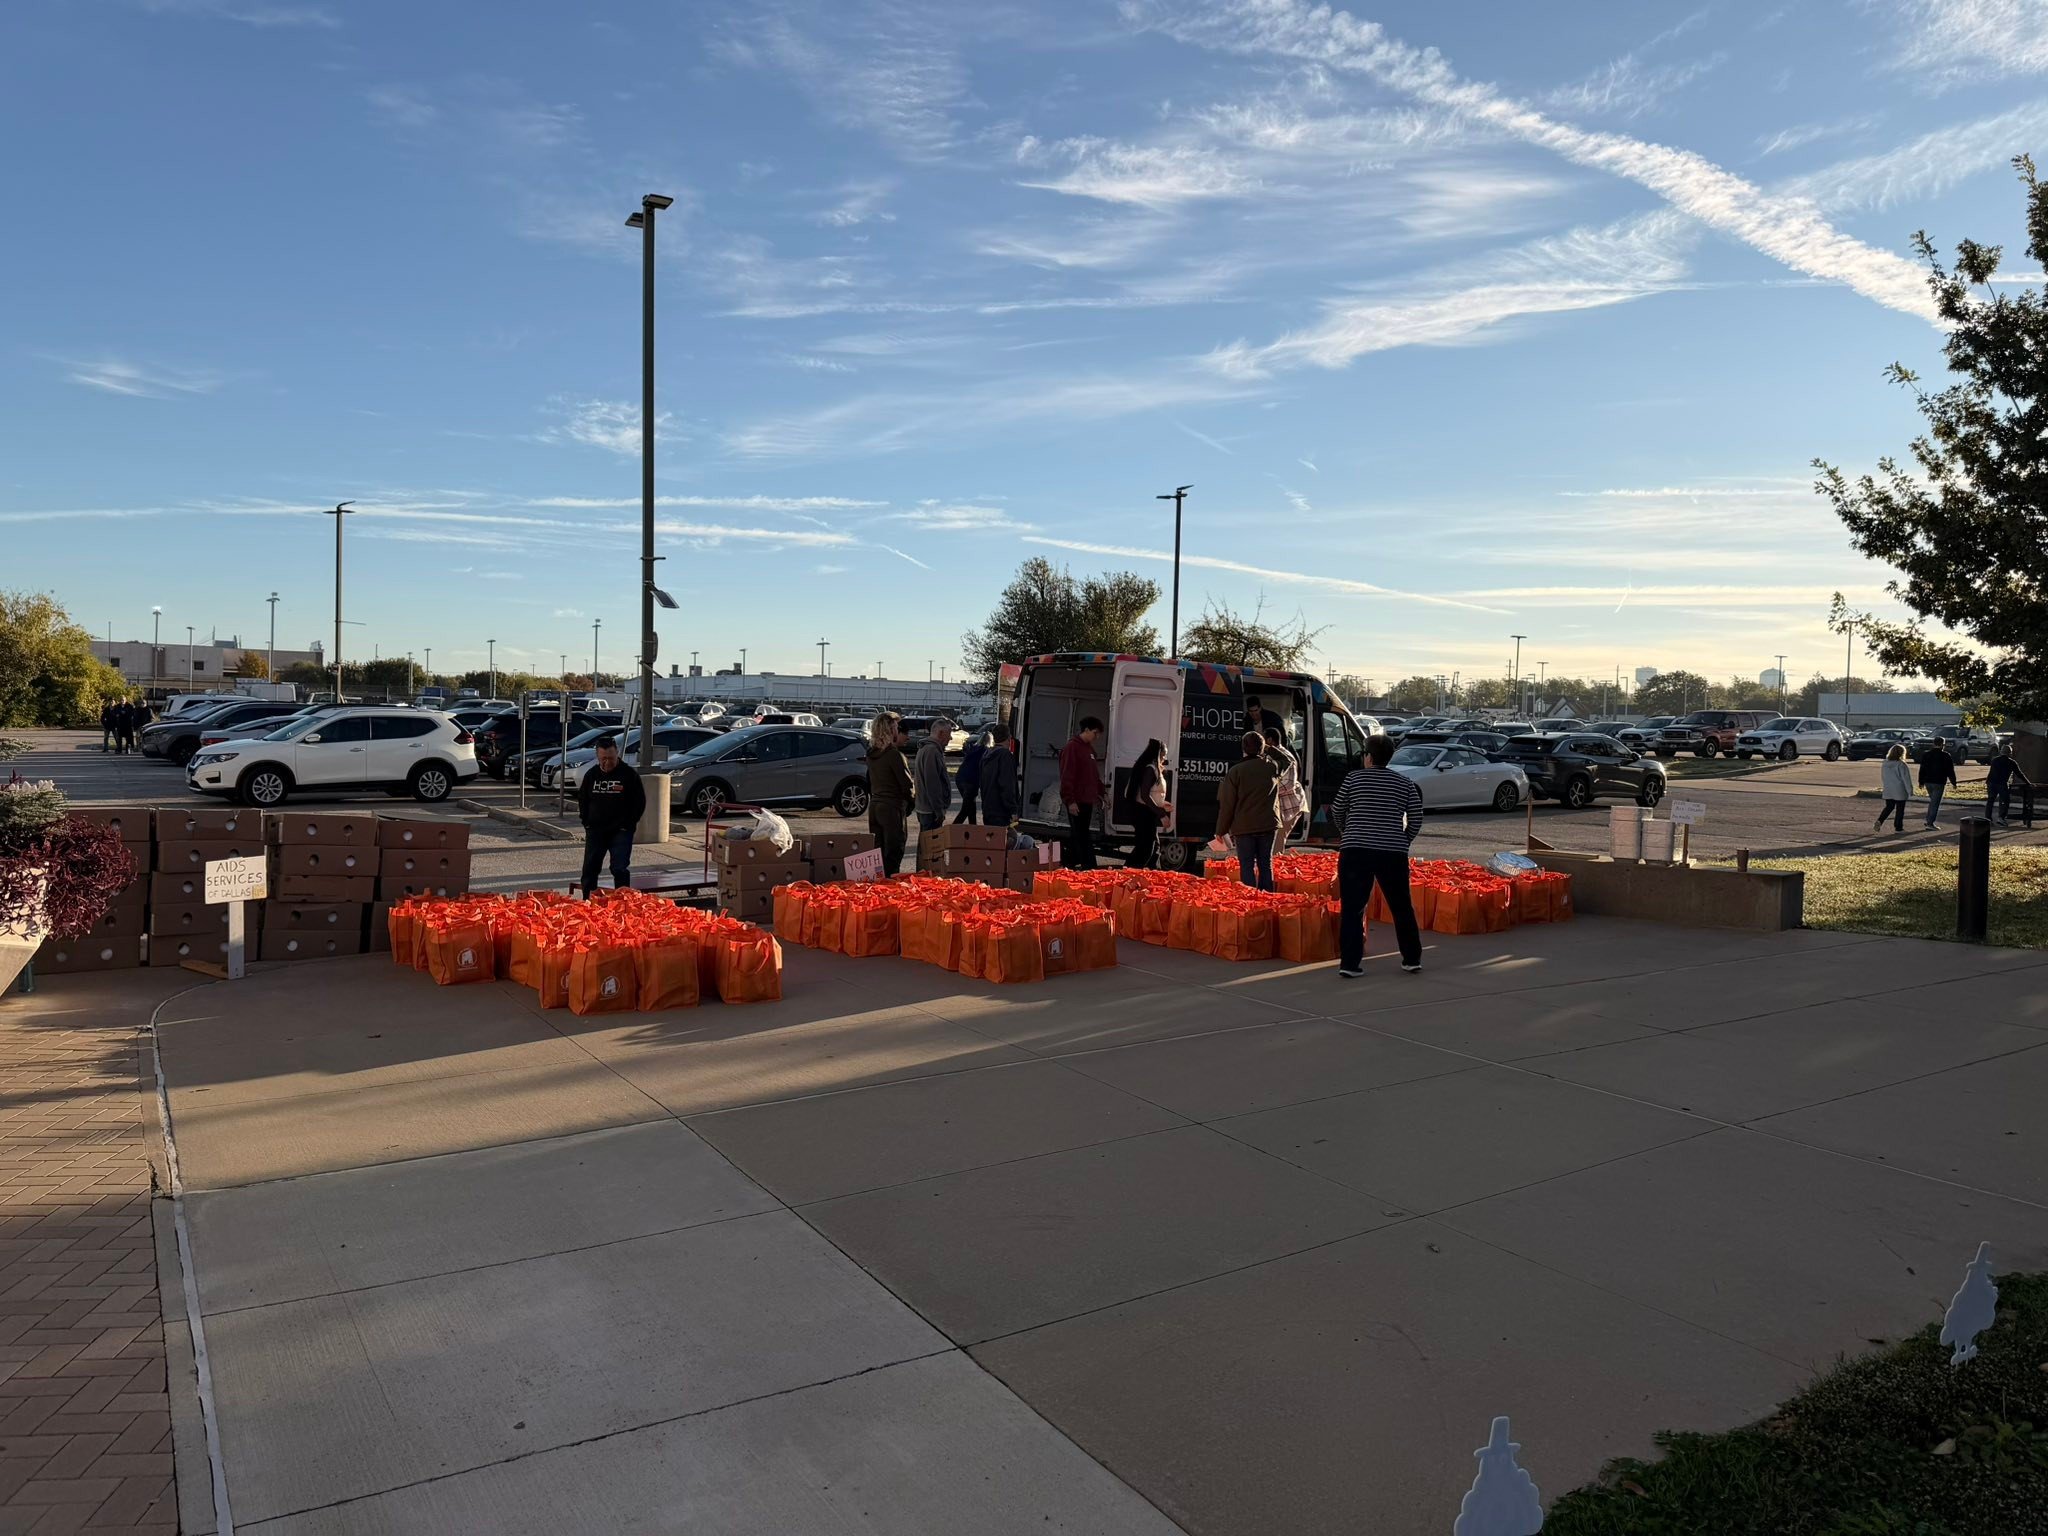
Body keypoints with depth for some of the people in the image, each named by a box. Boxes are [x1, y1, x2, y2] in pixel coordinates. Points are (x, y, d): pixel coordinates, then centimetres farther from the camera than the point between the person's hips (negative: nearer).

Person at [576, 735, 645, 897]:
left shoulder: (628, 774, -7)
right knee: (589, 869, 6)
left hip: (620, 831, -4)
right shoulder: (592, 774, 6)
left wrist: (627, 825, -9)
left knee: (620, 870, -10)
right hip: (595, 831, 4)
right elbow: (582, 800, 18)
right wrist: (586, 822, 7)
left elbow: (640, 802, -4)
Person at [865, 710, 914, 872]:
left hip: (874, 806, 8)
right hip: (892, 808, -8)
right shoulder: (894, 754, -16)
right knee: (893, 854, -2)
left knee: (877, 852, 13)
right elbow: (907, 783, -13)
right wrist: (909, 804, 3)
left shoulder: (871, 753, 8)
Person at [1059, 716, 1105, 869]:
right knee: (1079, 834, -6)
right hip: (1076, 801, -9)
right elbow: (1066, 776, -17)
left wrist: (1099, 793, 18)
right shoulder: (1071, 748, -12)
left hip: (1087, 800, 9)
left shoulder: (1089, 748, 16)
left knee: (1083, 834, 12)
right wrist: (1070, 800, -21)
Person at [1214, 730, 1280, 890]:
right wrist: (1271, 750, 27)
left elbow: (1227, 804, -8)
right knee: (1266, 863, 12)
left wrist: (1221, 829, 1)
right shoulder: (1272, 766, 1)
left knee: (1247, 865, 1)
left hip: (1244, 825, -3)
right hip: (1268, 823, 3)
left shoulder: (1236, 770, -9)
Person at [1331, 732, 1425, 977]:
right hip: (1393, 853, 2)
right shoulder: (1405, 783, 8)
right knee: (1402, 907, 15)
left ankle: (1349, 964, -2)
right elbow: (1416, 820, 6)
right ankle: (1412, 959, 23)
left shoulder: (1354, 777, 3)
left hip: (1355, 850, -2)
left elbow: (1337, 811, 9)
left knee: (1352, 908, 2)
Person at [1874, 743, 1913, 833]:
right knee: (1900, 809, 6)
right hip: (1900, 792, -5)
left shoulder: (1885, 763, 3)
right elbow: (1906, 779, -14)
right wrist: (1910, 791, -8)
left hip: (1888, 791, 5)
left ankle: (1879, 821, -5)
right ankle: (1898, 827, 12)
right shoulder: (1901, 765, -16)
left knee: (1889, 807, 14)